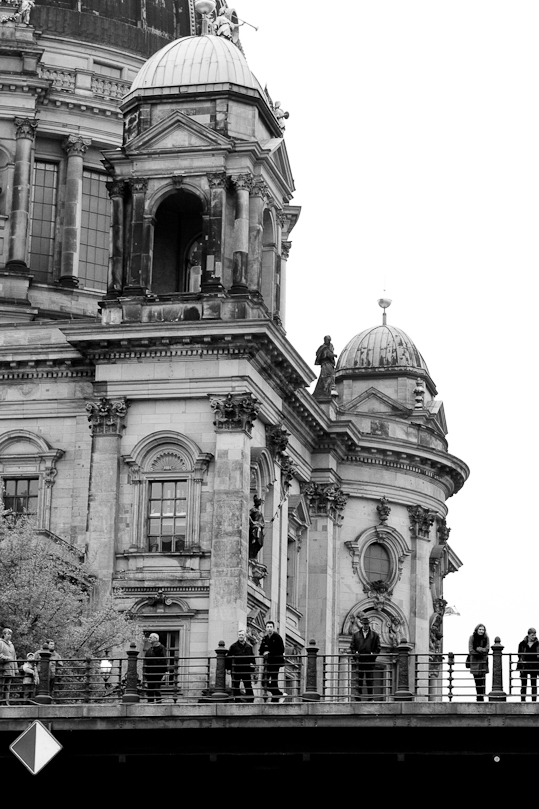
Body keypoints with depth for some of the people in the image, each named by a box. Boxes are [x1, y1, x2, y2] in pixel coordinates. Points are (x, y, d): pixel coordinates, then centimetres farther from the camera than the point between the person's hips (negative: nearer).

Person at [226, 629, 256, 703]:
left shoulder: (249, 647, 9)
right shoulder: (233, 646, 3)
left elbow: (252, 659, 12)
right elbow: (228, 658, 3)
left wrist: (252, 670, 6)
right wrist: (228, 668, -3)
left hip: (246, 671, 1)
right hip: (236, 671, -1)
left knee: (248, 687, 0)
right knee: (236, 688, 3)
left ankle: (250, 701, 2)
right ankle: (237, 701, 10)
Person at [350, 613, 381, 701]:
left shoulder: (375, 635, 10)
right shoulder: (356, 635, 13)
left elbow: (378, 648, 8)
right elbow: (352, 647, 12)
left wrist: (373, 654, -9)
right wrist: (355, 653, -7)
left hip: (370, 661, -1)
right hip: (359, 661, 1)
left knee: (370, 681, -1)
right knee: (358, 680, -2)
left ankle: (370, 699, 1)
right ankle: (358, 699, -3)